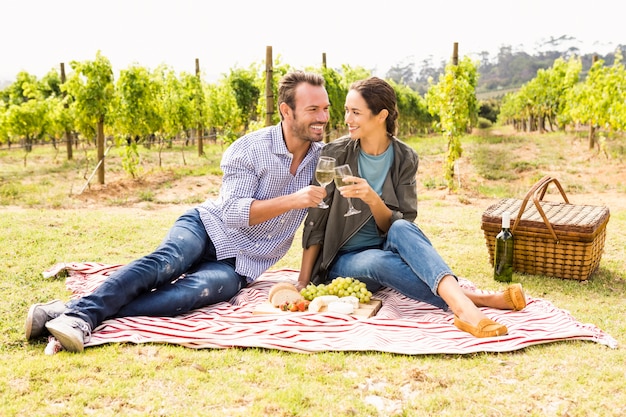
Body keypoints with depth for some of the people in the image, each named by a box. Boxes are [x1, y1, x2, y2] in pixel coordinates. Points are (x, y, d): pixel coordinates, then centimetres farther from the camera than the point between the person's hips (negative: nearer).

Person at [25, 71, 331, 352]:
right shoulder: (249, 149, -10)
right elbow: (234, 213, -18)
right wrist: (293, 201, -28)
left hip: (238, 265, 1)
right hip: (209, 226, -1)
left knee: (191, 292, -30)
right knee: (165, 260, -34)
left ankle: (88, 316, -40)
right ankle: (80, 313, -43)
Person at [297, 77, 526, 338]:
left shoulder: (404, 159, -4)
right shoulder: (334, 155, -8)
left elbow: (399, 226, -8)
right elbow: (315, 222, -6)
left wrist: (373, 200, -29)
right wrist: (303, 282, -10)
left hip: (388, 250, 1)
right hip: (343, 261, -1)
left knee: (401, 230, -34)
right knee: (379, 261, -36)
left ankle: (462, 307, -50)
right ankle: (479, 299, -43)